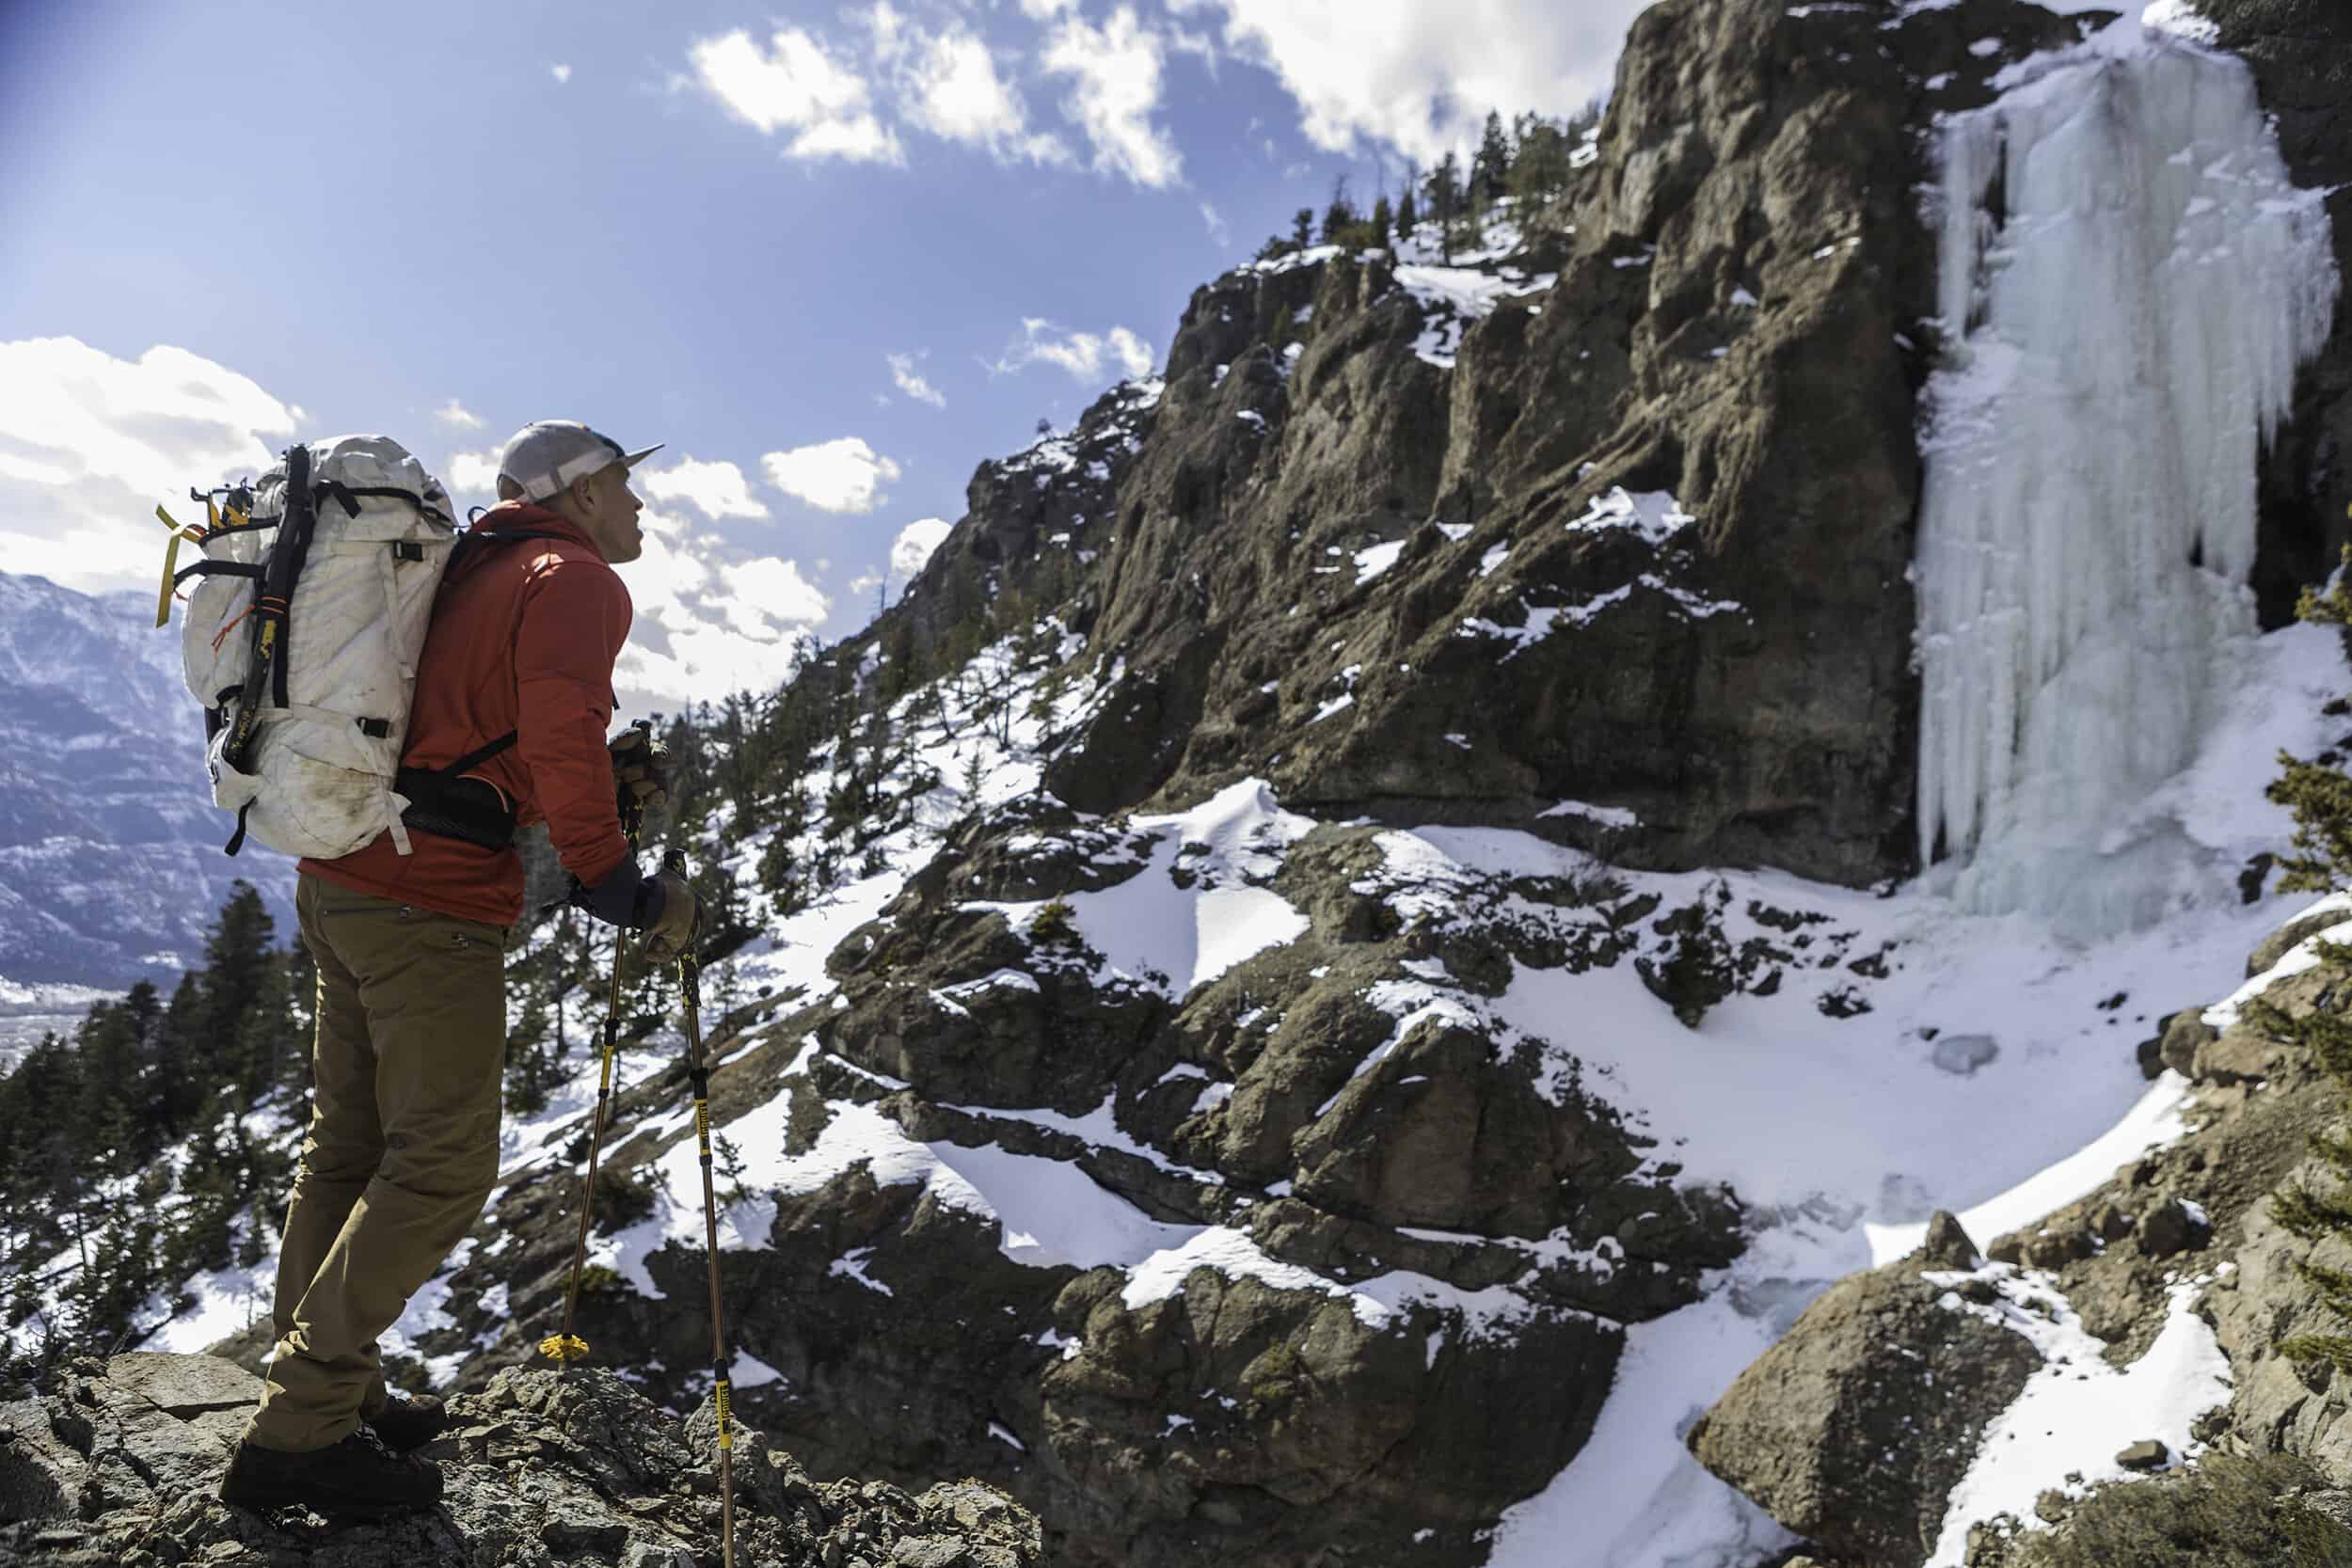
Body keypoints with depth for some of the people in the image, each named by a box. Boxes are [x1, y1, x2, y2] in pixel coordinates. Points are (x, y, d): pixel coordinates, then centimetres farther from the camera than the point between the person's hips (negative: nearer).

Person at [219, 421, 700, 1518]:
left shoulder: (473, 572, 20)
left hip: (339, 876, 10)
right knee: (442, 1169, -2)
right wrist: (619, 885, -14)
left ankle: (321, 1391, 27)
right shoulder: (577, 579, -8)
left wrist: (603, 772, 12)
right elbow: (560, 733, -23)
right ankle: (297, 1433, 4)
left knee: (351, 1143, 16)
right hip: (433, 900, -10)